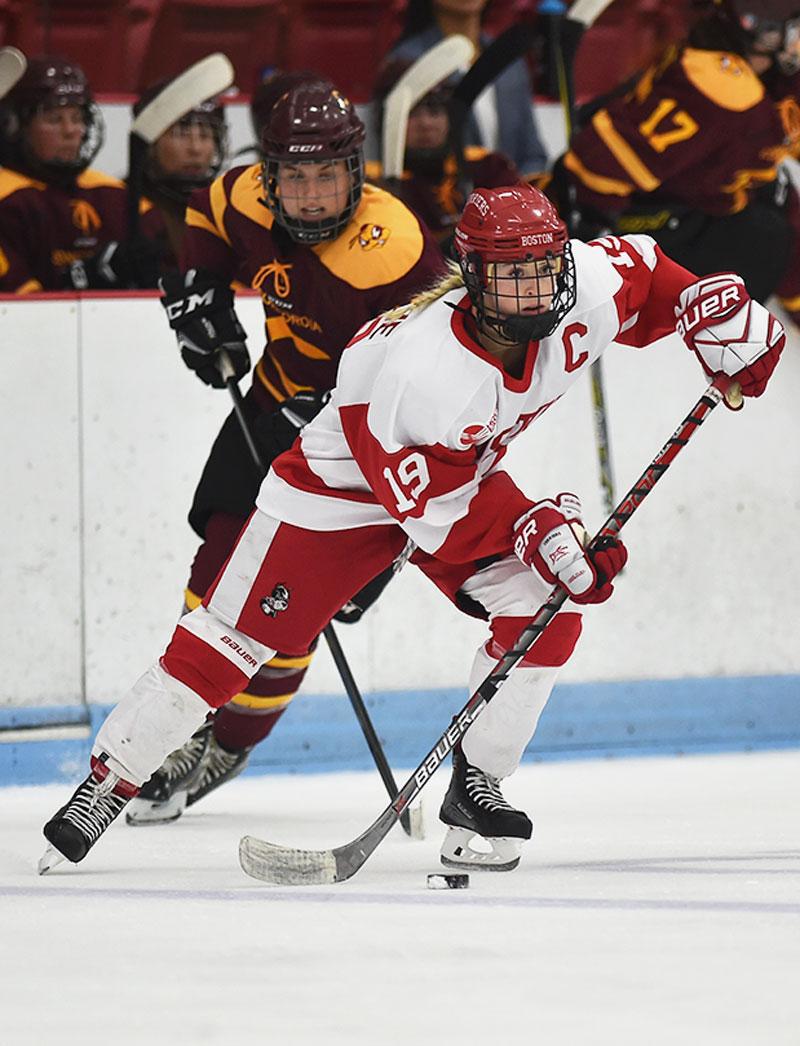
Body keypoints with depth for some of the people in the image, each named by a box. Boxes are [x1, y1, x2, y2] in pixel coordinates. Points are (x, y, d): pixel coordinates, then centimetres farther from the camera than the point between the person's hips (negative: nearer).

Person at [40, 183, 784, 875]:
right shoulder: (421, 369, -40)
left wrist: (723, 320, -10)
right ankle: (108, 782, 4)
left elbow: (644, 273, 0)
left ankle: (475, 785, 0)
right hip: (347, 479, -6)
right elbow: (436, 513, -31)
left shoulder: (588, 288, -24)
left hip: (467, 472, 6)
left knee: (546, 612, -16)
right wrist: (537, 536, -39)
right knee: (230, 642, -8)